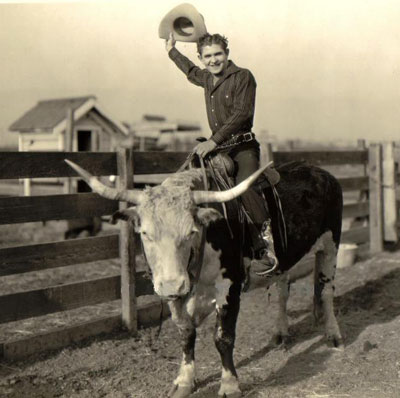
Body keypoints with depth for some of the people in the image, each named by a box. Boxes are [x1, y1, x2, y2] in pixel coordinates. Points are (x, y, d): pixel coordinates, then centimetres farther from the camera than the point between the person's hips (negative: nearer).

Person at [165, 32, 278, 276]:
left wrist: (214, 141, -23)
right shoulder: (207, 79, 14)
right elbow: (192, 72, 39)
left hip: (243, 147, -7)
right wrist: (172, 51, 47)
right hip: (217, 148, 7)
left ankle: (267, 248, -22)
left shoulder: (243, 77, -6)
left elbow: (242, 113, -17)